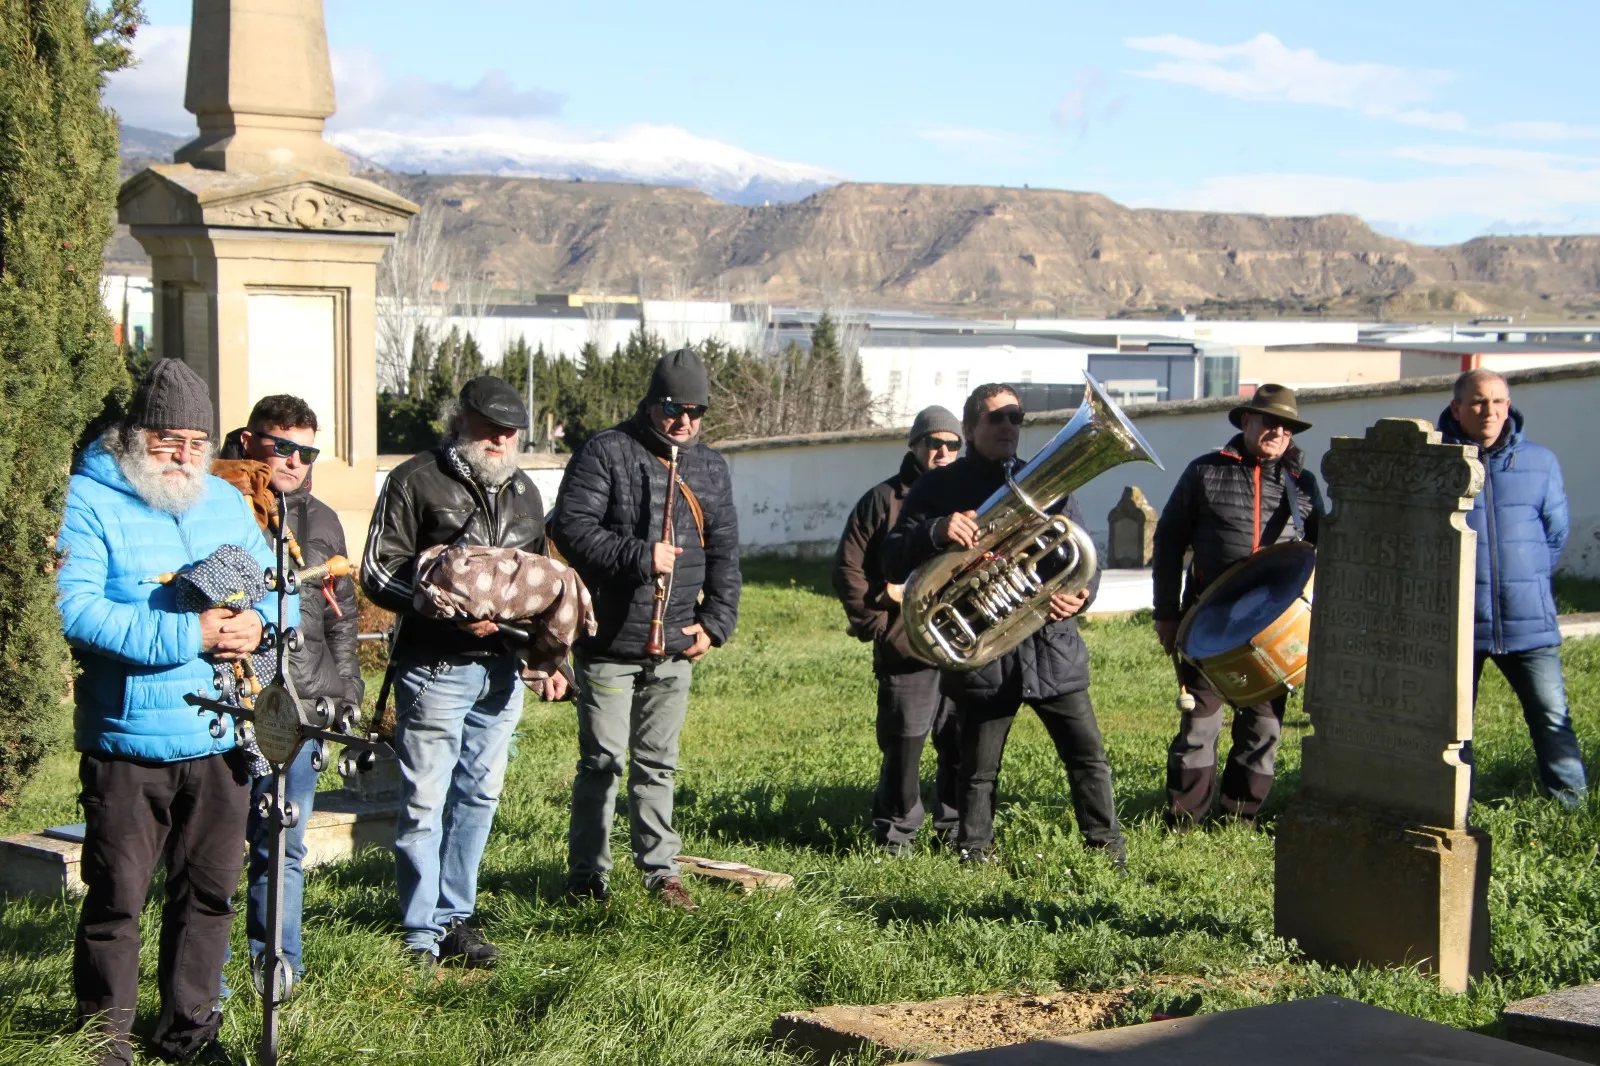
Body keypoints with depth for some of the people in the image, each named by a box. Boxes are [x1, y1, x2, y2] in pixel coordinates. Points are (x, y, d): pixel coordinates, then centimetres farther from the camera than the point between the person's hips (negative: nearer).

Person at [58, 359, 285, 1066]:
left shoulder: (227, 501, 12)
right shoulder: (89, 501, -8)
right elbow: (74, 609, -21)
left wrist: (258, 621, -10)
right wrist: (189, 636, -22)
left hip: (221, 741, 6)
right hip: (129, 743, -5)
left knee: (209, 893, 14)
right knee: (116, 900, 1)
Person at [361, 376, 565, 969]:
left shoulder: (523, 493, 17)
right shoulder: (416, 482, -3)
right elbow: (378, 573, -8)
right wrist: (448, 611, -18)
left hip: (501, 669, 6)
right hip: (433, 669, -6)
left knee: (480, 796, 11)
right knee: (425, 801, -4)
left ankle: (455, 917, 22)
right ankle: (421, 935, 4)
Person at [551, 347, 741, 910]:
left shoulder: (710, 468, 13)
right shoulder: (605, 453, -5)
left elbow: (724, 553, 17)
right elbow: (570, 527, -14)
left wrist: (715, 622, 7)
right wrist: (640, 558, -20)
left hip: (674, 648, 5)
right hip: (609, 643, -4)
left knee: (658, 763, 11)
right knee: (603, 761, 0)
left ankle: (661, 868, 19)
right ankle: (587, 875, 11)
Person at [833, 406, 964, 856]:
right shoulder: (884, 499, 1)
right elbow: (847, 567, 1)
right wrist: (876, 623, -3)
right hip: (905, 652, -4)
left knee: (964, 746, 6)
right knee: (904, 747, -1)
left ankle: (956, 828, 20)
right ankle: (896, 833, 11)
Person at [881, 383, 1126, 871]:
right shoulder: (939, 488, 5)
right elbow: (894, 565, -2)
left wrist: (1081, 593, -11)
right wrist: (937, 532, -21)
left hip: (1051, 646, 2)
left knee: (1089, 756, 2)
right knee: (978, 768, 5)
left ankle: (1108, 849, 13)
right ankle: (973, 857, 19)